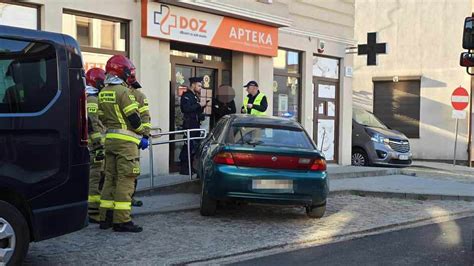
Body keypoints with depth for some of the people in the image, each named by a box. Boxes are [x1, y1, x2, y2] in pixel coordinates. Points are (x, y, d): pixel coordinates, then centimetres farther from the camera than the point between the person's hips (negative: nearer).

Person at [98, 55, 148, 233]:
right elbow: (134, 117, -14)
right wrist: (143, 135, -2)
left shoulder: (103, 93, 13)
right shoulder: (123, 91, -12)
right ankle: (121, 220, -5)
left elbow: (103, 118, 15)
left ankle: (106, 217, 17)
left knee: (110, 178, 13)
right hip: (126, 141, -8)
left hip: (109, 139, 8)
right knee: (125, 180, -5)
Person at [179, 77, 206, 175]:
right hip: (189, 125, -9)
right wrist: (199, 105, -19)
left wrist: (202, 106, 6)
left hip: (196, 124, 9)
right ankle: (184, 168, -5)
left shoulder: (195, 96, 21)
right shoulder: (186, 96, -8)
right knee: (188, 146, -10)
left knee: (194, 146, 10)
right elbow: (186, 109, -23)